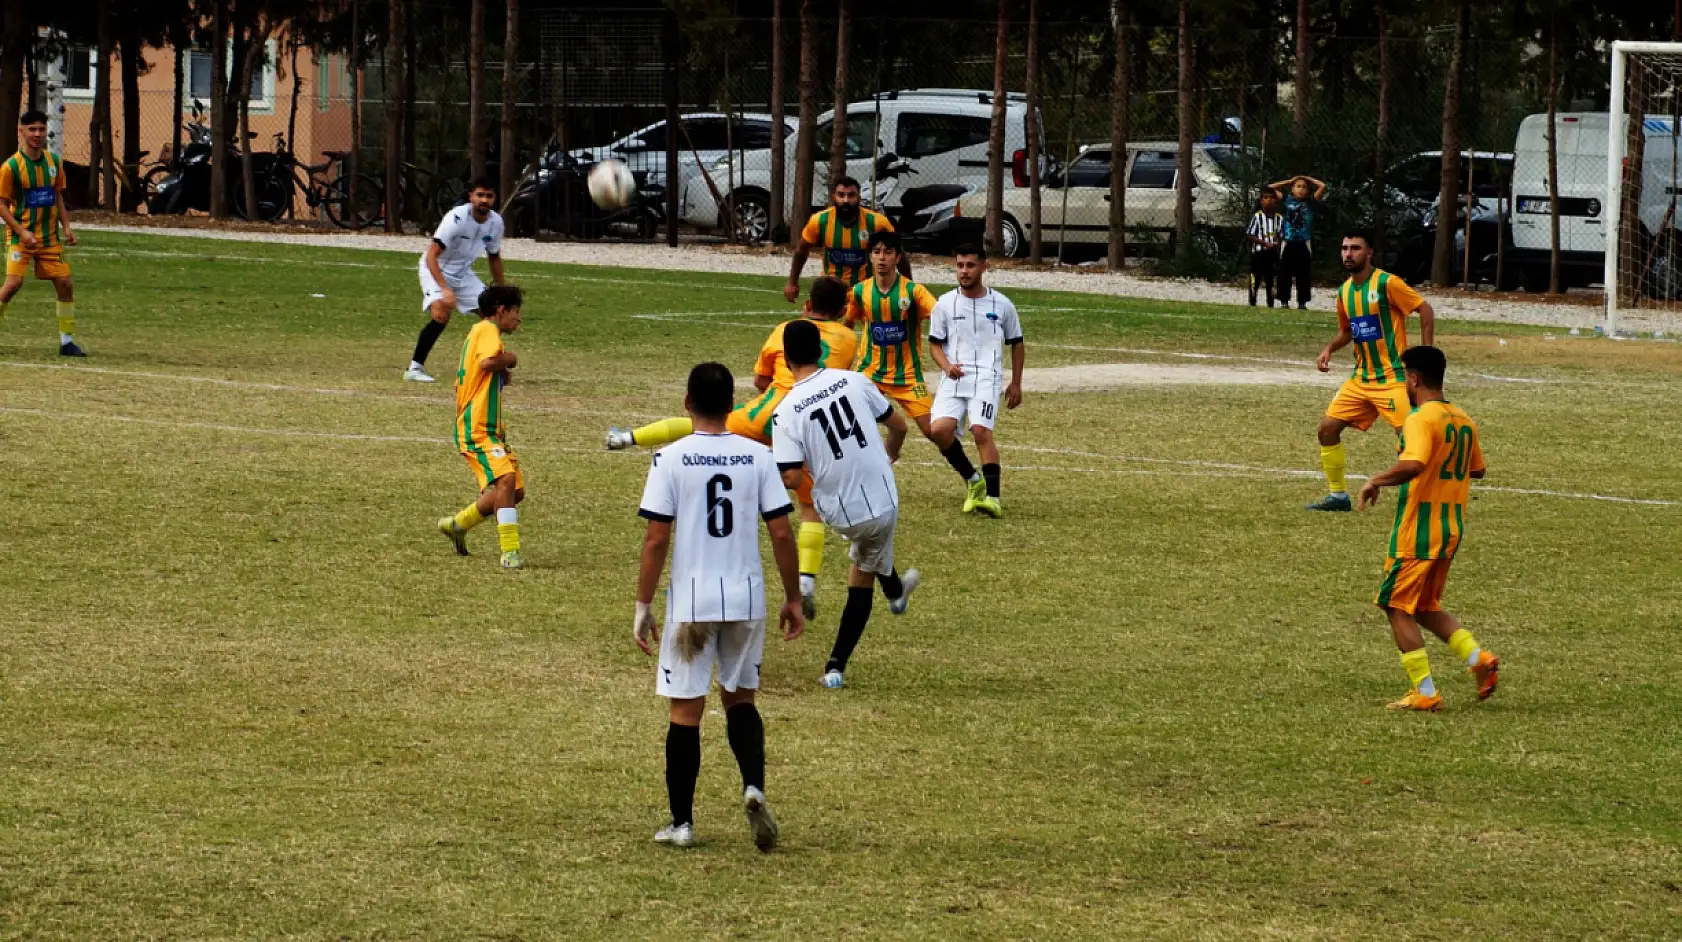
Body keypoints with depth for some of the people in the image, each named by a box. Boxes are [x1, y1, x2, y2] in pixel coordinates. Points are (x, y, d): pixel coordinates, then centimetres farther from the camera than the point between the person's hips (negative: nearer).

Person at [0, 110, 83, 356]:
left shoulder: (54, 161, 6)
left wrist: (66, 226, 6)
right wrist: (22, 232, -17)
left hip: (50, 238, 5)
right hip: (20, 237, -5)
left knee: (65, 284, -2)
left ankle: (67, 341, 7)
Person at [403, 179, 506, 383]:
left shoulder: (495, 222, -8)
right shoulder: (457, 218, -28)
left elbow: (494, 257, 11)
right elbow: (431, 256, -31)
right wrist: (445, 289, -41)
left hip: (463, 273, 7)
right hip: (436, 269, -7)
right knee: (441, 314, -28)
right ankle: (415, 368, -19)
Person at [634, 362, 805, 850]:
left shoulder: (671, 459, -7)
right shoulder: (758, 457, 0)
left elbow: (656, 539, -9)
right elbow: (782, 534, -1)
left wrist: (643, 606, -1)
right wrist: (793, 599, 10)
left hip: (690, 602, -2)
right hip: (747, 598, 2)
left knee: (686, 711, 5)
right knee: (740, 699, 19)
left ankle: (682, 823, 9)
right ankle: (754, 787, -4)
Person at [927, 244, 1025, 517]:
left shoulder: (1002, 305, 6)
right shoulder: (945, 304, 7)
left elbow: (1017, 344, 17)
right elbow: (935, 343, 11)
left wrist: (1016, 384, 13)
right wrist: (946, 366, -10)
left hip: (987, 379, -2)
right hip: (953, 379, 2)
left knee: (981, 430, -23)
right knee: (939, 430, -17)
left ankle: (993, 497, -19)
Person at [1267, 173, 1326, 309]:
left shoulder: (1310, 202, 8)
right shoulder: (1287, 200, 8)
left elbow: (1322, 186, 3)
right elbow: (1271, 188, 9)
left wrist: (1307, 179, 13)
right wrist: (1290, 181, 12)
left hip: (1304, 244, 0)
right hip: (1288, 243, 0)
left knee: (1303, 274, 2)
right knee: (1285, 273, 0)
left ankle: (1302, 302, 6)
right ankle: (1284, 301, 5)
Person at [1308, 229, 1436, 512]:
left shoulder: (1387, 283, -13)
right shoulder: (1345, 291, 9)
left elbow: (1426, 311, -10)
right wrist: (1329, 349, 5)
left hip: (1393, 378, -8)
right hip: (1361, 378, 8)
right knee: (1328, 428, 5)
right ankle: (1337, 495, 16)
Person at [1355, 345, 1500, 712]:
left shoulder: (1421, 419, -16)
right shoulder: (1463, 419, 10)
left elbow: (1414, 464, -32)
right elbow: (1477, 470, 20)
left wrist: (1377, 481, -20)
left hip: (1418, 528, -8)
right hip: (1453, 527, 8)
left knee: (1397, 607, 2)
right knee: (1426, 607, 20)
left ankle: (1425, 692, -2)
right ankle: (1478, 657, 2)